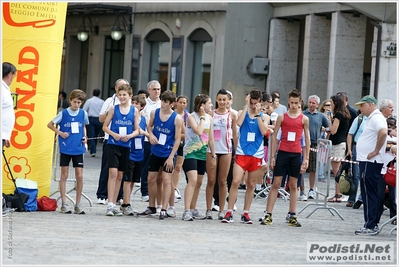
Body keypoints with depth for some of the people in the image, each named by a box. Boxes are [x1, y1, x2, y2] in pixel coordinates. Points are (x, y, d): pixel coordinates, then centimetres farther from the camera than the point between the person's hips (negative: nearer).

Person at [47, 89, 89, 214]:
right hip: (65, 148, -2)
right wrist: (60, 133, -9)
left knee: (79, 176, -1)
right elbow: (50, 124, 4)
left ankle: (78, 204, 7)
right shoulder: (63, 113, -4)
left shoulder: (83, 113, 3)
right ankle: (64, 204, 8)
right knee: (64, 175, 3)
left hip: (78, 149, 2)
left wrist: (85, 137, 4)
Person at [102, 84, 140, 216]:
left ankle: (114, 205, 17)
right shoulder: (113, 108, 1)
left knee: (120, 175, 9)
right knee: (113, 173, -13)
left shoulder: (134, 111, 5)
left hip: (126, 146, 3)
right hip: (113, 144, -3)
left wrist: (130, 136, -13)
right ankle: (110, 205, -15)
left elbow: (137, 130, 7)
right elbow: (105, 126, 4)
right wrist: (114, 134, -14)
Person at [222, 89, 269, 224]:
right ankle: (229, 212, -9)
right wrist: (246, 106, -12)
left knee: (251, 185, 7)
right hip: (242, 153, -2)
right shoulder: (244, 112, 6)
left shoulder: (264, 117, 8)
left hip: (256, 155, 2)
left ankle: (245, 213, 15)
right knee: (235, 181, -12)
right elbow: (239, 123, -16)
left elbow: (264, 131, -9)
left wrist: (258, 114, -10)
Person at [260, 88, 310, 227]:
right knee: (276, 183, -2)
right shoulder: (282, 117, 2)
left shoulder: (304, 119, 4)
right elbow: (274, 136, 4)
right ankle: (268, 214, -3)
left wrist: (306, 158, 3)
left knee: (293, 185, 7)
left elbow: (307, 139, 8)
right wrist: (272, 156, -1)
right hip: (282, 152, -1)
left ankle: (292, 216, 10)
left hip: (296, 154, 1)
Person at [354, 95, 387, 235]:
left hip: (370, 162, -11)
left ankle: (370, 226, -6)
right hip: (367, 162, 11)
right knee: (369, 194, 13)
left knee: (369, 194, -8)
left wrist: (376, 151, -24)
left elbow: (383, 133, -33)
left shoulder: (376, 118, -14)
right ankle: (371, 225, 17)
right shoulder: (372, 118, 18)